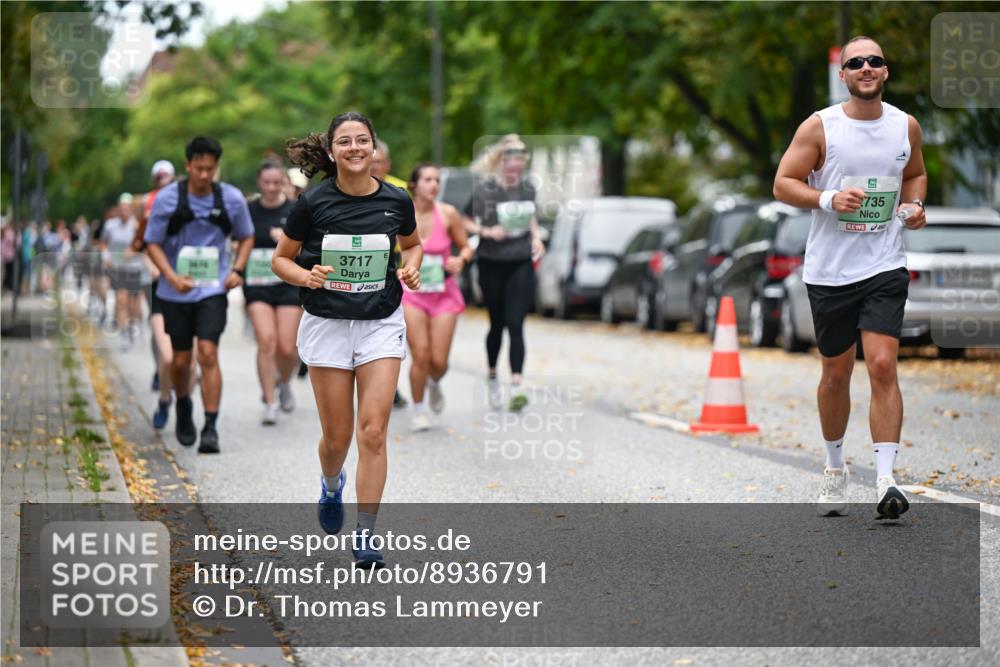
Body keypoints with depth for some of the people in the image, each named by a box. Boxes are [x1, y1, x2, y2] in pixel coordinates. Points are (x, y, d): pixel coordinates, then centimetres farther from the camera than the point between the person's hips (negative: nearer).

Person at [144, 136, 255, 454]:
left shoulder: (232, 198, -3)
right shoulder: (167, 198, -8)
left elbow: (246, 237, 13)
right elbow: (153, 243, -2)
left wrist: (237, 269, -4)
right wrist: (172, 277, -17)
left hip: (213, 288, -1)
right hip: (175, 291, 1)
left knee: (208, 354, -14)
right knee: (180, 359, 10)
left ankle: (211, 427, -14)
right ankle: (183, 409, 38)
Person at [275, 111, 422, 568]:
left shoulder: (396, 201, -4)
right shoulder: (313, 203, -9)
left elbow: (412, 243, 17)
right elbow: (281, 259, 2)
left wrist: (410, 268, -4)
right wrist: (306, 276, -19)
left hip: (382, 324, 1)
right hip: (327, 323, 0)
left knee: (373, 432, -9)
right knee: (336, 436, 7)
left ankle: (364, 535, -2)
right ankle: (331, 487, 43)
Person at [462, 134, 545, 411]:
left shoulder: (528, 189, 4)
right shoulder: (483, 190, -8)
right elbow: (464, 221, -2)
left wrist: (536, 237, 5)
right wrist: (486, 231, -17)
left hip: (521, 264, 2)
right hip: (492, 264, -2)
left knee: (515, 325, -8)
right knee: (497, 324, 9)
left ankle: (516, 386, -14)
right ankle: (492, 376, 33)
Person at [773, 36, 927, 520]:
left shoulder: (906, 126, 4)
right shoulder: (819, 127, -5)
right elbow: (783, 183, -4)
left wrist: (914, 205, 2)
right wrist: (828, 199, -19)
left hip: (885, 267, 1)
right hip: (830, 271, -1)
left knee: (882, 366, -13)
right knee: (836, 373, 10)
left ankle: (886, 482, -16)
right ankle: (834, 469, 31)